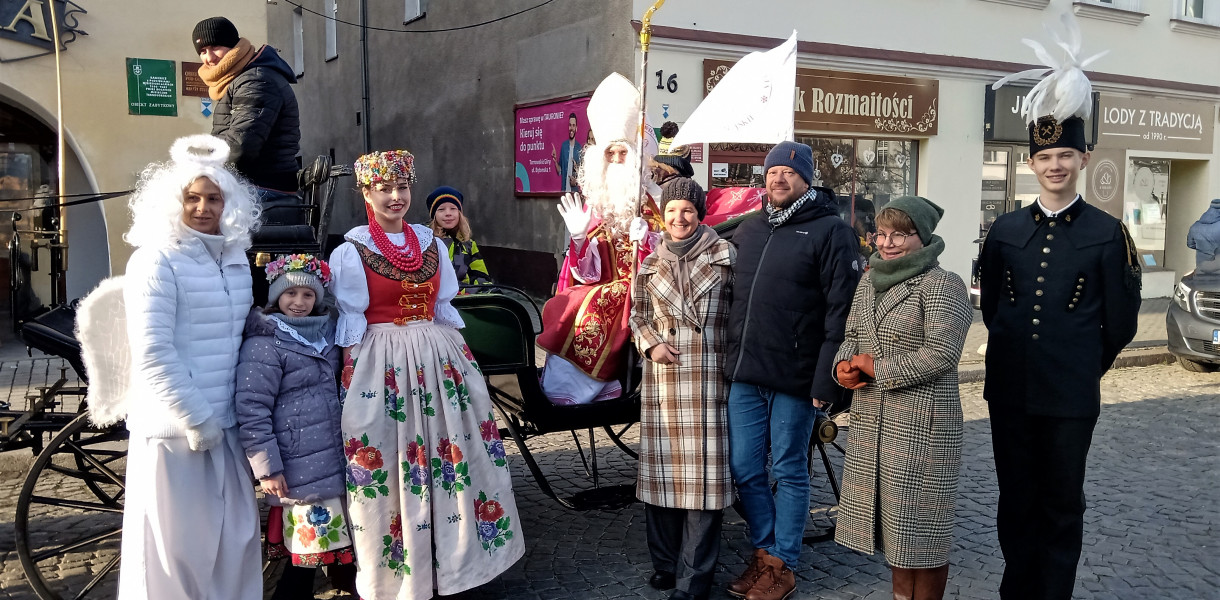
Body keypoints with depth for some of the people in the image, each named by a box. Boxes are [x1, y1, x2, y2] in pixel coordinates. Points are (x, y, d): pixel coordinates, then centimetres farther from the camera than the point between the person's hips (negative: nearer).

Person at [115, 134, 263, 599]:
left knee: (235, 540, 14)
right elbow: (152, 355, -17)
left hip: (225, 426, 7)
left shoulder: (236, 259, 10)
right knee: (178, 547, 3)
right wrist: (195, 419, -16)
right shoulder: (156, 261, -11)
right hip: (173, 427, -7)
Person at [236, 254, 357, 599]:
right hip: (299, 469, -7)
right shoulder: (263, 344, -11)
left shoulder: (326, 333, 12)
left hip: (336, 460, 7)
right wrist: (267, 467, -16)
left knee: (338, 540, 16)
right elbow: (252, 409, -14)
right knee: (307, 552, -3)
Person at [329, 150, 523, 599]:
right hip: (382, 365, -4)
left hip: (440, 359, 5)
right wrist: (350, 375, -9)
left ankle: (450, 555, 25)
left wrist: (463, 357, 11)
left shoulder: (431, 243, 9)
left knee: (452, 454, 9)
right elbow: (351, 322, -4)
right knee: (389, 463, 1)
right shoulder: (352, 251, -3)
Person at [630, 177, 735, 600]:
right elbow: (637, 316, 18)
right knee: (661, 467, 8)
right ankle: (666, 563, 25)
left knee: (702, 472, -3)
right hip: (662, 380, 4)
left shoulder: (724, 256, 2)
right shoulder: (650, 265, 12)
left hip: (708, 378, -3)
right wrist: (651, 344, -2)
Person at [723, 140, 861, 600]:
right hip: (744, 373, 6)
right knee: (744, 468, 11)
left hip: (795, 378, -6)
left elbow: (841, 310, -13)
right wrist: (731, 358, 13)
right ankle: (763, 553, 29)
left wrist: (826, 379, -18)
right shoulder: (748, 230, 14)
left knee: (789, 472, 7)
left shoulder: (830, 231, -7)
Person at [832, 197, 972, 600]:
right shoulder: (869, 282, 12)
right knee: (890, 515, 16)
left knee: (921, 522, 1)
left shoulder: (942, 286, -11)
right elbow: (851, 335, 17)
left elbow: (941, 353, -18)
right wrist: (843, 366, -4)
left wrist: (878, 368, -15)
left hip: (923, 423, -7)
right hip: (870, 419, 7)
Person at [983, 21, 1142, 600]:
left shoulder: (1107, 233, -4)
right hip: (1009, 390, 3)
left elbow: (1120, 323, 1)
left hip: (1071, 398, -3)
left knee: (1061, 506, 10)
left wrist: (1085, 368, 8)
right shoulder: (1005, 229, 5)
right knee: (1015, 499, 14)